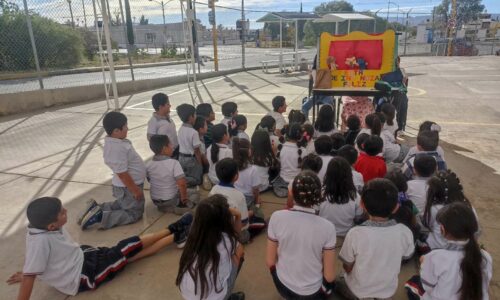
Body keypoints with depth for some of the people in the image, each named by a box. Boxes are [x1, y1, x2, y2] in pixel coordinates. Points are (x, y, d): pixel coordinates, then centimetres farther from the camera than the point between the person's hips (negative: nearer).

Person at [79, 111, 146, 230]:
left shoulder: (112, 142, 1)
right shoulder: (118, 148, -31)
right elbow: (122, 173, -28)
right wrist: (135, 190, -20)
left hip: (126, 186, 10)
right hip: (128, 187, -10)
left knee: (122, 204, 32)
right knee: (134, 214, 5)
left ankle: (95, 208, 21)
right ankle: (99, 216, -2)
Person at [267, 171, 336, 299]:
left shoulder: (277, 217, -20)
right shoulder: (327, 227, -23)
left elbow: (270, 262, -9)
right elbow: (329, 276, -13)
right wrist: (326, 289, 10)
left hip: (284, 285, 0)